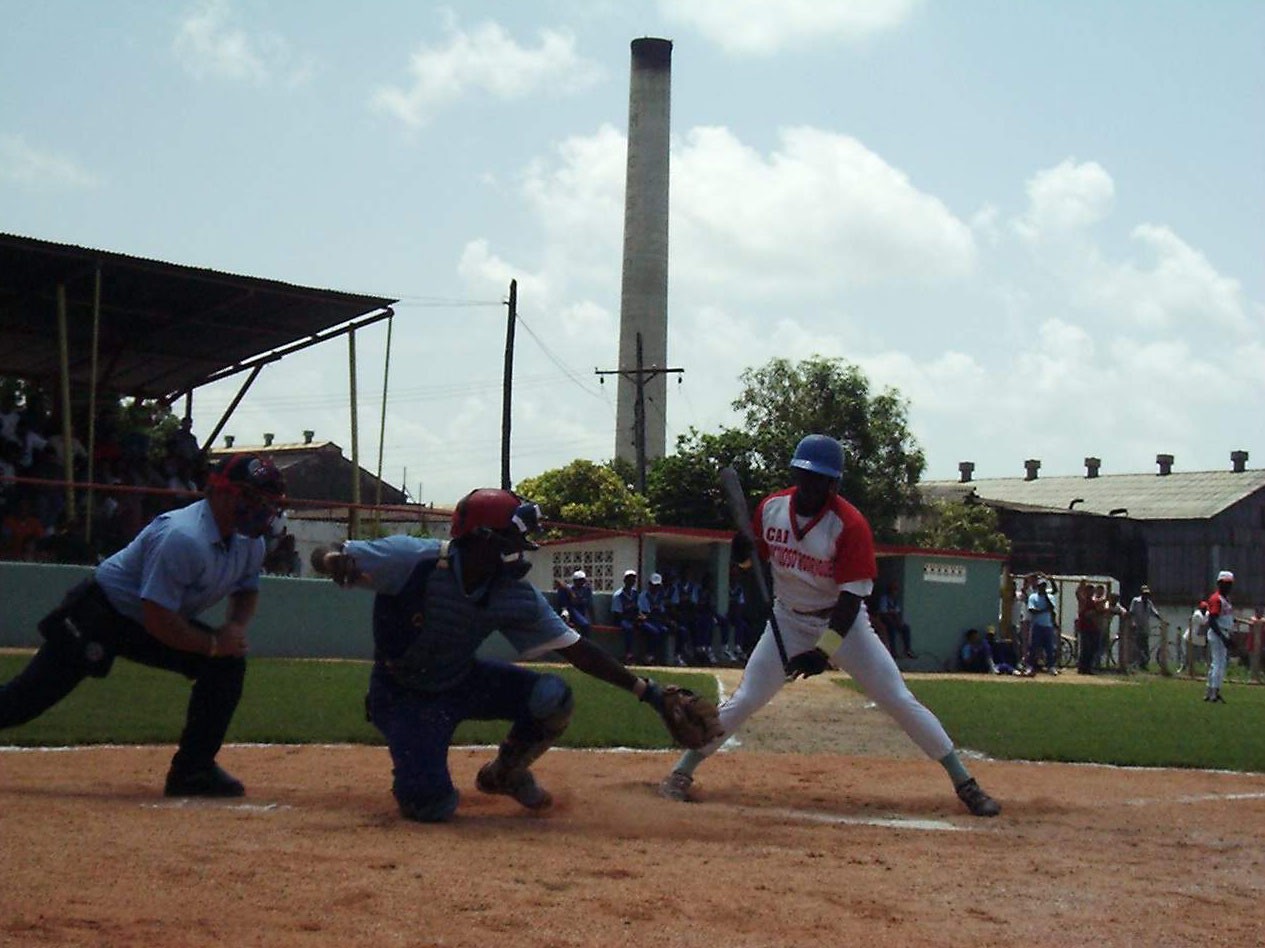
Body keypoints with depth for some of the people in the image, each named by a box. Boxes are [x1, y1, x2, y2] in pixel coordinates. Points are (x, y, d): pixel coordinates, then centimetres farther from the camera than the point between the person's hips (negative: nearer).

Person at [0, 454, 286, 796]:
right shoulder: (182, 538, -33)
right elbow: (158, 619, -33)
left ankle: (193, 769, -3)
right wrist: (213, 644, -24)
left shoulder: (250, 542, -6)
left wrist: (236, 627, -8)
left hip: (151, 624, 8)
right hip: (97, 613, -8)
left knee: (228, 663, -8)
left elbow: (246, 589, 13)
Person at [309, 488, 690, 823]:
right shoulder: (410, 559, -28)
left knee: (552, 697, -20)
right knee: (432, 807, -21)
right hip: (403, 695, -4)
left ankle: (505, 772, 11)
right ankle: (420, 776, 19)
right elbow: (323, 556, -21)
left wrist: (643, 688, -17)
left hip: (462, 681, 4)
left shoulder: (518, 598, -15)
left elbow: (577, 650, -11)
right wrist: (334, 560, -47)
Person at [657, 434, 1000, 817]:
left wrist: (825, 651, -32)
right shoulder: (770, 508, -7)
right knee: (743, 701, -5)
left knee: (900, 702, -7)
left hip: (843, 623, -3)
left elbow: (851, 598, -23)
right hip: (788, 620, 3)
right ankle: (681, 772, 6)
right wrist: (743, 554, -15)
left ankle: (965, 783, 1)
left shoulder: (850, 524, -21)